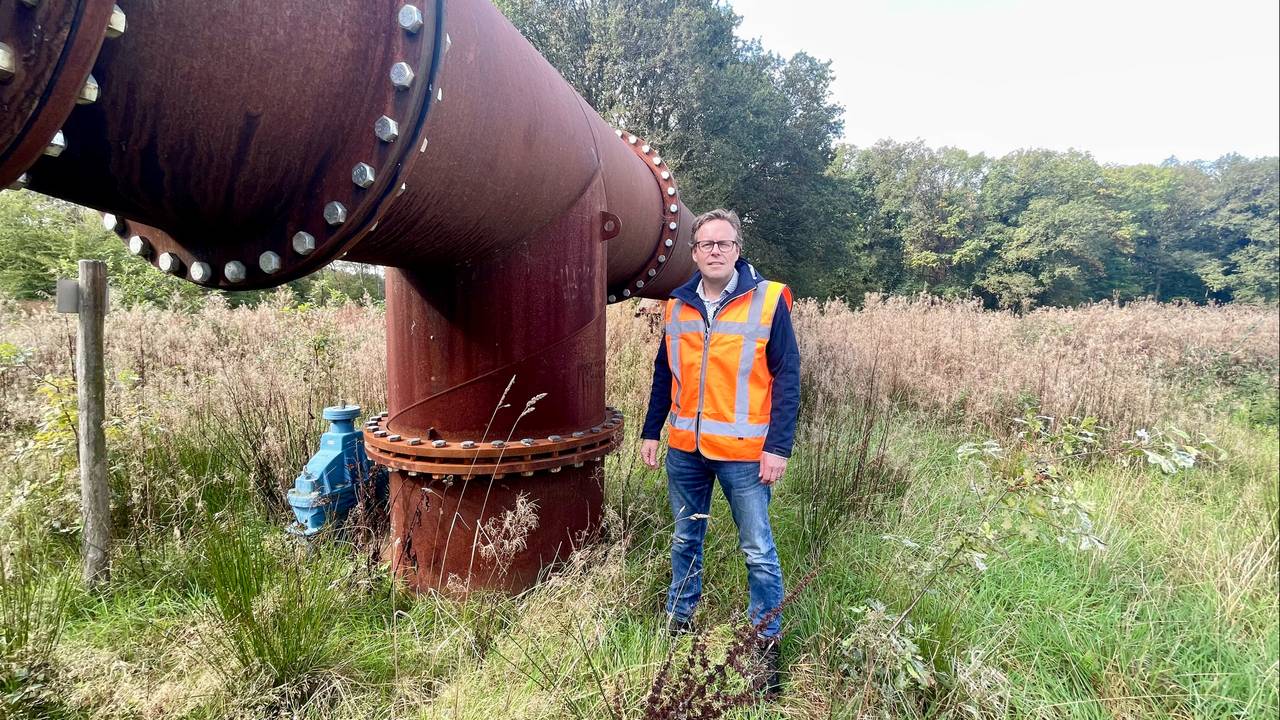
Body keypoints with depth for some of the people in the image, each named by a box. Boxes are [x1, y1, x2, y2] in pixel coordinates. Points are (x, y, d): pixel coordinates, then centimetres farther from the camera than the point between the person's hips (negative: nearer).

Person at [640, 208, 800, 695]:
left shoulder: (768, 300, -7)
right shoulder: (678, 306, 6)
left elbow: (787, 377, -8)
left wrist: (779, 446, -13)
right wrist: (651, 432, 10)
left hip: (744, 452, -4)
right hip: (685, 449, 4)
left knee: (758, 551, 5)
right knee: (684, 540, 18)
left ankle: (768, 642, 23)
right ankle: (679, 620, 36)